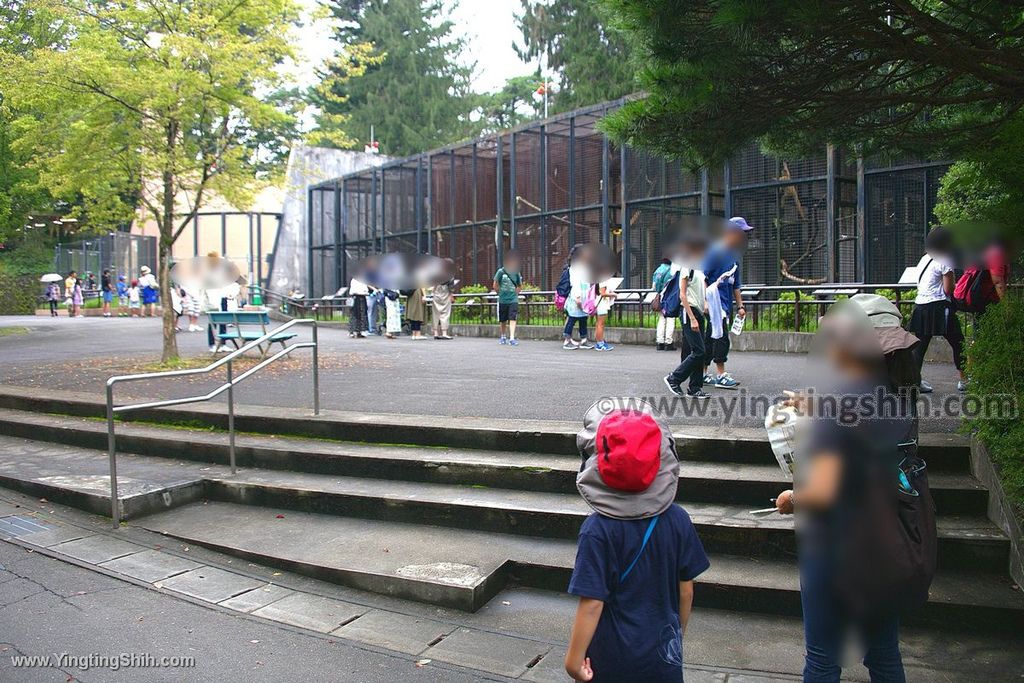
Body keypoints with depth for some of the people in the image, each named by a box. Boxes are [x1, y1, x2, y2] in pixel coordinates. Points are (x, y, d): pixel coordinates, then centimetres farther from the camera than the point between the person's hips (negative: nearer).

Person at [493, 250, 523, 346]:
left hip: (513, 300, 0)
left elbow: (520, 287, 15)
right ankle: (503, 337, 30)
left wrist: (515, 293, 4)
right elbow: (495, 285, 4)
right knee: (503, 320, 12)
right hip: (503, 300, 0)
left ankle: (512, 338, -16)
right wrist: (501, 293, 5)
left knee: (512, 319, -12)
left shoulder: (517, 273, 2)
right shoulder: (501, 271, -5)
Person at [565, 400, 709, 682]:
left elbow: (592, 603, -20)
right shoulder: (678, 521, -9)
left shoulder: (598, 530, -21)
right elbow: (686, 590, 0)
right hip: (665, 653, 4)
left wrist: (574, 658, -8)